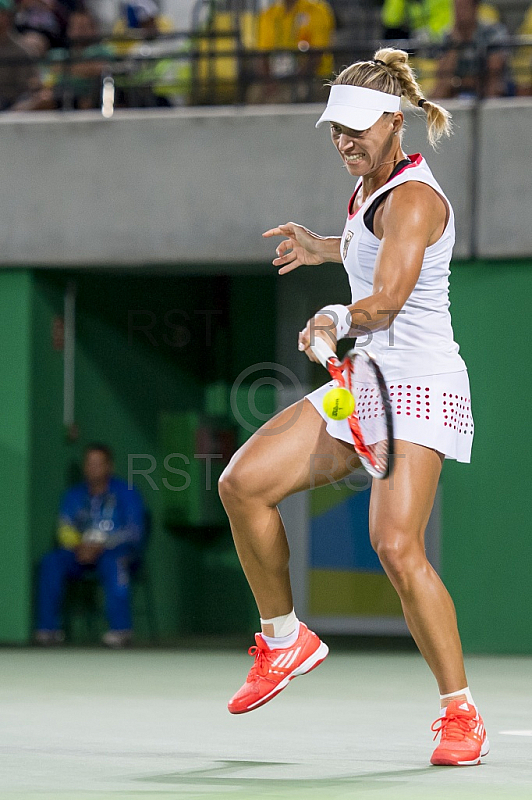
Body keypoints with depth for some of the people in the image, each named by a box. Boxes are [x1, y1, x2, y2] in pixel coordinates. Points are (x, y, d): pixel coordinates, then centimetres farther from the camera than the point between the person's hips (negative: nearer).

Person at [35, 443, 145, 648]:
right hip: (81, 553, 4)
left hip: (119, 551, -4)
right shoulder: (74, 495, 14)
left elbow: (134, 531, -10)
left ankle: (121, 629, -40)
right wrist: (78, 547, -16)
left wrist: (100, 546, -23)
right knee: (52, 561, -24)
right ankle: (48, 629, -24)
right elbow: (65, 531, 8)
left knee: (111, 562, -40)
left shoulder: (126, 493, 1)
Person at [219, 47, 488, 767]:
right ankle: (285, 642, 14)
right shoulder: (372, 187, 13)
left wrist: (338, 321, -45)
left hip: (419, 388, -9)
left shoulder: (412, 197, -15)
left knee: (397, 546, -23)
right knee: (242, 484, -3)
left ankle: (461, 713, -13)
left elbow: (388, 298, -31)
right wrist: (326, 248, 36)